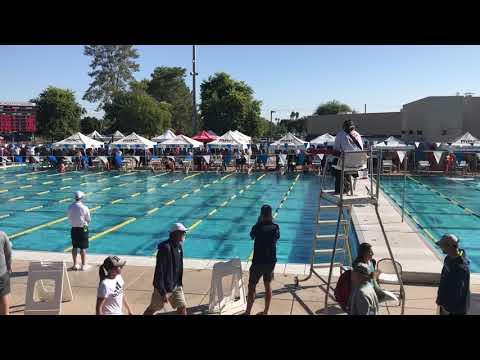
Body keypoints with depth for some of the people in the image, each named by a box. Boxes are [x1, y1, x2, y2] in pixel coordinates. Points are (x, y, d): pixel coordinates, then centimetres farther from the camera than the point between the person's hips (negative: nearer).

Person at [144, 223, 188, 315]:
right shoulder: (165, 248, -25)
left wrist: (180, 284, 16)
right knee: (153, 308, 12)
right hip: (164, 287, -7)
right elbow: (159, 271, -26)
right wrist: (163, 292, -25)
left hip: (176, 287, 7)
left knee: (182, 307, 8)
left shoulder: (179, 247, 2)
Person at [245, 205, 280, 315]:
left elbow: (252, 236, 4)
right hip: (271, 261, 4)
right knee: (268, 285, 18)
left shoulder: (257, 227, -16)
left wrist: (258, 223, 5)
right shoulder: (276, 227, -6)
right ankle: (265, 312, 28)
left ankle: (248, 313, 11)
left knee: (252, 287, 6)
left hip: (258, 261, -4)